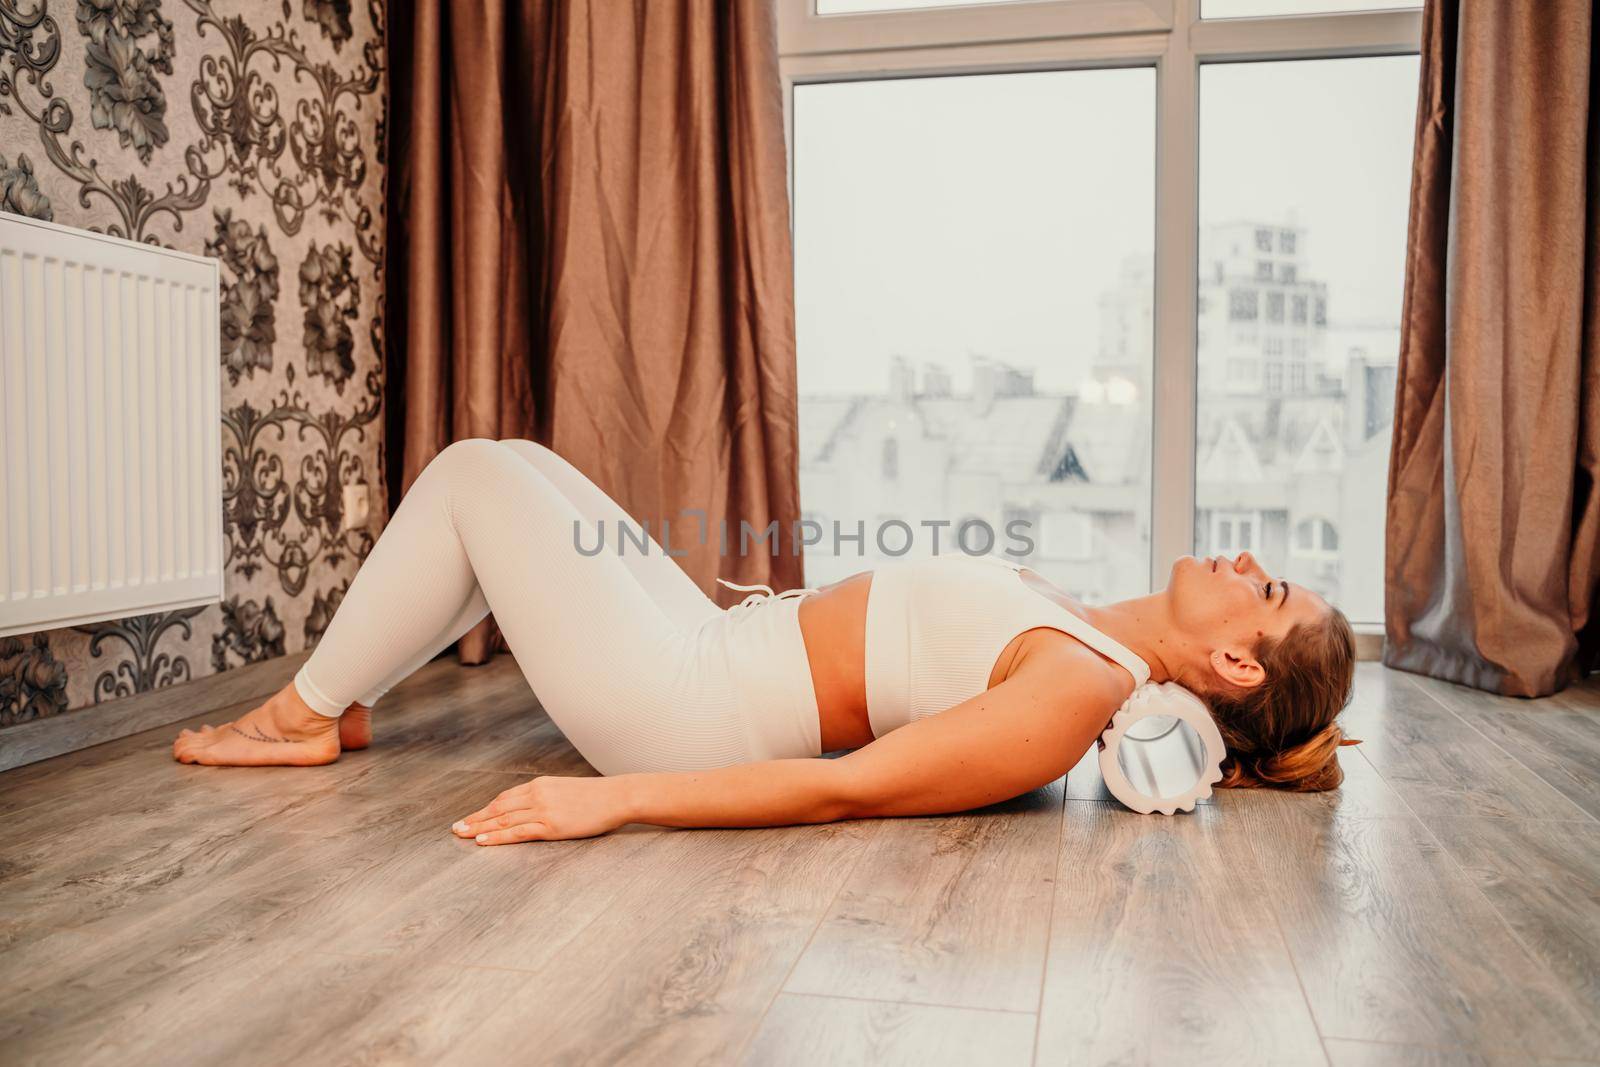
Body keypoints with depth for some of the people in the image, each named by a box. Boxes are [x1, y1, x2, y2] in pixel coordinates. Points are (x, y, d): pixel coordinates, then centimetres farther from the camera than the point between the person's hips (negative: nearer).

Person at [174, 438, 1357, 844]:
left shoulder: (1080, 687, -23)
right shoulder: (1088, 636, 4)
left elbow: (843, 789, -27)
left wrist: (611, 799, -28)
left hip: (682, 707, -9)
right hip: (726, 646, 9)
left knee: (471, 473, -2)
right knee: (517, 464, 18)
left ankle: (308, 715, 15)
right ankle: (339, 701, 27)